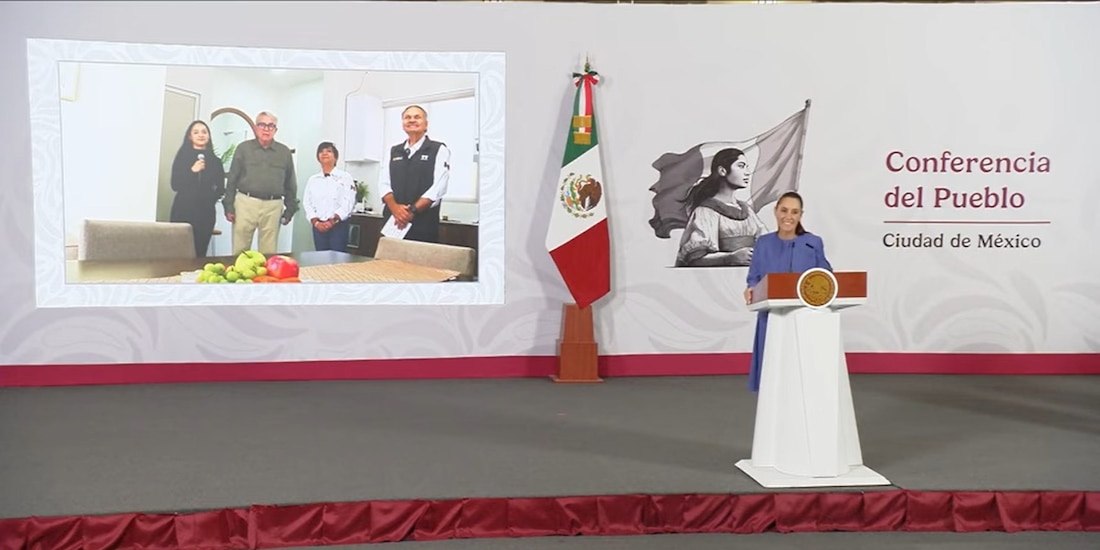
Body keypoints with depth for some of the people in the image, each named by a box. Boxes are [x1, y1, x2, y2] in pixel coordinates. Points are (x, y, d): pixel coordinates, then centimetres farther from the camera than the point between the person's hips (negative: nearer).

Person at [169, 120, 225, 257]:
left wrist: (209, 197, -5)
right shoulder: (182, 157, 4)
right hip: (183, 210, -2)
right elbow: (175, 185, -4)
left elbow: (220, 188, 10)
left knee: (200, 253, -1)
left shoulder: (215, 161, 10)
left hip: (206, 212, 2)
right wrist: (192, 171, -15)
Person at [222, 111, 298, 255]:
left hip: (273, 206, 1)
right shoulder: (244, 148, 5)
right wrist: (229, 206, 0)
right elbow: (232, 179, 5)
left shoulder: (284, 152, 9)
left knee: (268, 252, 5)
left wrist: (290, 209, 9)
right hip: (246, 203, -1)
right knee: (240, 251, 3)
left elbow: (290, 184, 13)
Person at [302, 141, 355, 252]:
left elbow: (348, 203, -8)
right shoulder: (313, 179, 12)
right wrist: (316, 222, -8)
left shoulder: (345, 178, 1)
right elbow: (307, 203, 7)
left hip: (338, 225, -3)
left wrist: (332, 221, -15)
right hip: (318, 226, 4)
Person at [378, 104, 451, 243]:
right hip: (392, 222, 4)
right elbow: (384, 183, 8)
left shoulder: (439, 150, 4)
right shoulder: (393, 151, 17)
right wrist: (395, 208, -12)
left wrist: (413, 210, -16)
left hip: (423, 225, -4)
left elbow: (438, 187, -7)